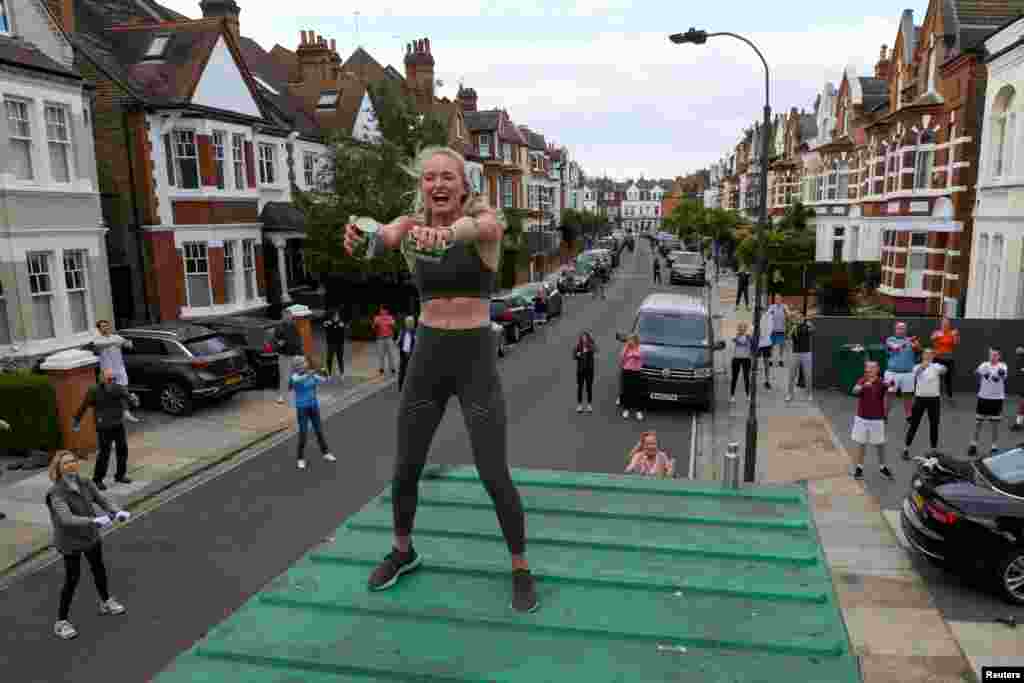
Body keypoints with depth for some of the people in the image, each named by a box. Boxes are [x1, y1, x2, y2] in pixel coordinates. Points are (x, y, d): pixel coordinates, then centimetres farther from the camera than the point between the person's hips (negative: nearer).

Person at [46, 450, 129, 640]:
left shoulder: (85, 484, -9)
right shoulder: (57, 493, -26)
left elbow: (103, 500, -11)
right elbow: (67, 519, -38)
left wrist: (118, 512, -32)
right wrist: (94, 521, -52)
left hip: (91, 535, 6)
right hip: (70, 542, -6)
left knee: (99, 569, 23)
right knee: (72, 580, 3)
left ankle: (106, 602, 47)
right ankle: (61, 622, 22)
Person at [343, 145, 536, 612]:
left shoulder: (485, 220, -8)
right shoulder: (411, 226, 1)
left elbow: (481, 226, -35)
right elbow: (385, 236, -24)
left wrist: (446, 232, -61)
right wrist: (360, 232, -51)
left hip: (476, 360, -4)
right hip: (426, 359, 4)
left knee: (494, 476, -3)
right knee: (405, 469, 13)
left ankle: (520, 569, 21)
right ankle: (403, 552, 40)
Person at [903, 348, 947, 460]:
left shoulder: (936, 367, 0)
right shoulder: (918, 367, -2)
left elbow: (944, 369, -23)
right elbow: (916, 372, -26)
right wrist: (922, 365, -47)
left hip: (933, 398, 1)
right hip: (920, 398, -1)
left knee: (934, 425, 7)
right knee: (914, 424, 2)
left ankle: (934, 449, 20)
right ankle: (906, 449, 8)